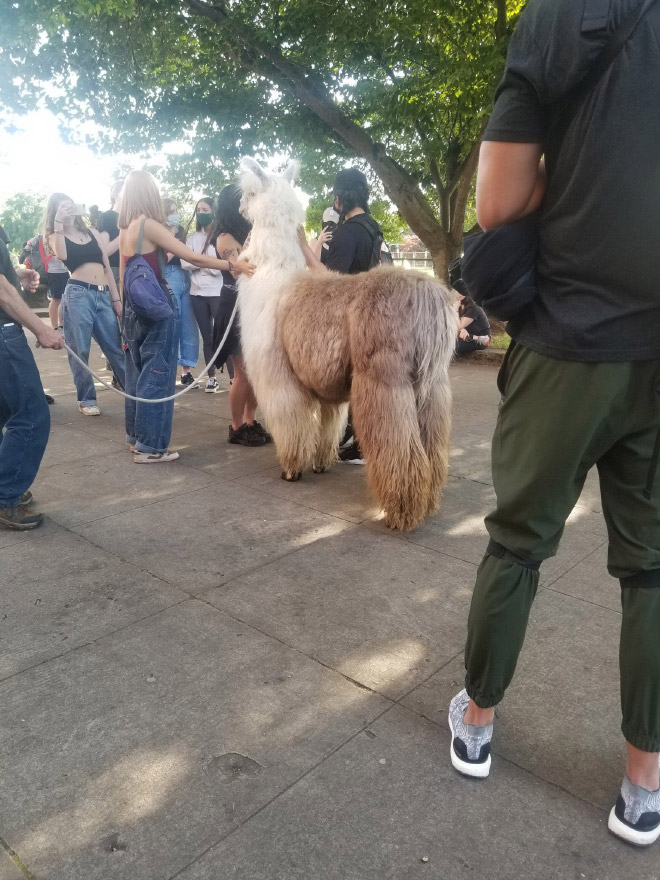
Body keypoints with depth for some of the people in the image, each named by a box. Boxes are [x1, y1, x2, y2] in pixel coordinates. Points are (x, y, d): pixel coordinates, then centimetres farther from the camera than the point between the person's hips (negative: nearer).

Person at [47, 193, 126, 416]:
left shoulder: (93, 233, 18)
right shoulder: (56, 236, 8)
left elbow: (107, 267, 17)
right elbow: (61, 255, -16)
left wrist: (116, 299, 12)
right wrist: (58, 223, -14)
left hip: (103, 295, 3)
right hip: (77, 295, -3)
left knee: (116, 348, 5)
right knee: (80, 351, -1)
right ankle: (86, 399, 8)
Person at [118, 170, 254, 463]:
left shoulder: (125, 230, 9)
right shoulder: (149, 225, -14)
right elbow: (192, 258, -18)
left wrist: (124, 315, 20)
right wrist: (232, 265, -14)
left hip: (134, 308, 8)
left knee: (138, 373, 15)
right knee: (156, 375, -2)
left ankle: (136, 437, 24)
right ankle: (150, 446, 3)